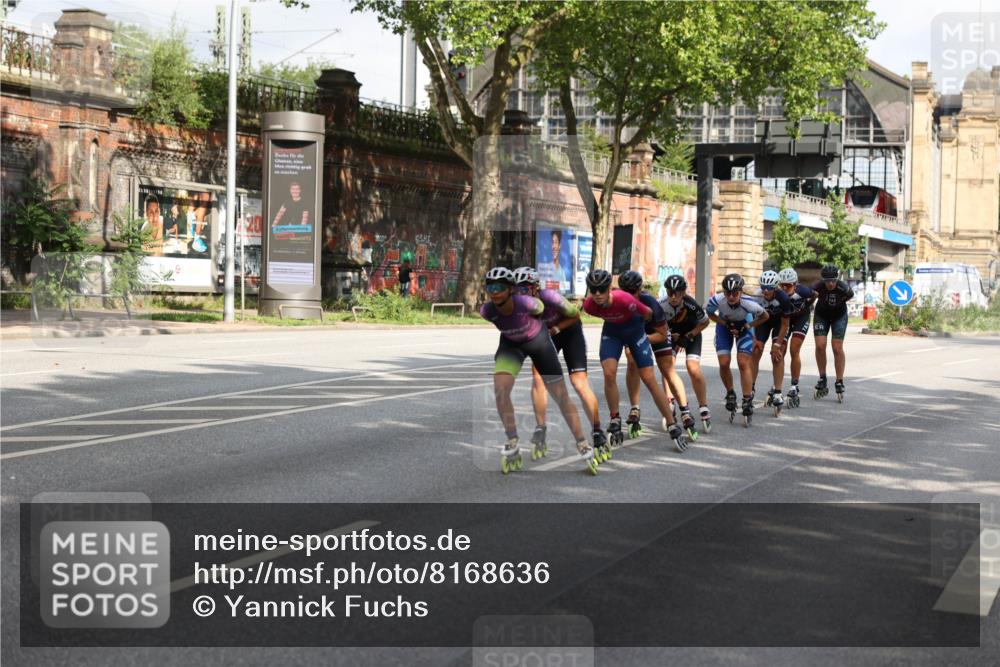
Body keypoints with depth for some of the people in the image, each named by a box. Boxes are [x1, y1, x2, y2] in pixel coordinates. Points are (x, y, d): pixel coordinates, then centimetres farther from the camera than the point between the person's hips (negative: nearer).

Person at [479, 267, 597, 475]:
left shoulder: (526, 303, -36)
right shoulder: (487, 311, -28)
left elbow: (540, 308, -11)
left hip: (538, 340, -2)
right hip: (511, 343, 2)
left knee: (561, 396, 0)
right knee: (500, 389, -22)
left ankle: (584, 447, 13)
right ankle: (512, 445, -8)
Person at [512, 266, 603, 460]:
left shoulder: (550, 297, -34)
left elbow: (575, 315, -18)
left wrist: (555, 329, -26)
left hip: (569, 330, -4)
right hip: (546, 334, 4)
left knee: (580, 383, -11)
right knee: (538, 376, -17)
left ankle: (598, 433, 0)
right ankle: (540, 431, -7)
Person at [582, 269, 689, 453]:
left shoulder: (624, 300, -37)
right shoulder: (589, 305, -25)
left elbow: (648, 313, -17)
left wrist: (637, 323, 3)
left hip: (634, 330, -3)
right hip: (611, 331, 3)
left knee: (649, 379, -5)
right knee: (609, 373, -17)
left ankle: (673, 427, 1)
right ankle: (615, 422, 0)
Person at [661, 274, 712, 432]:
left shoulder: (691, 305, -30)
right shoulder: (662, 307, -28)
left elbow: (705, 322, -12)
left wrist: (688, 336, -17)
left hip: (691, 335, -2)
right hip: (672, 335, 2)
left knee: (694, 370, -18)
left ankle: (703, 409, -4)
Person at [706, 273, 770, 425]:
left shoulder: (748, 303, -36)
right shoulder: (717, 300, -34)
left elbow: (764, 316, -15)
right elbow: (709, 313, -10)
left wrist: (747, 326, -21)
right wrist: (724, 323, -22)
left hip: (744, 325, -2)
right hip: (725, 325, 2)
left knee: (743, 363, -12)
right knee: (724, 363, -8)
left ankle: (748, 401, -5)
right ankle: (730, 394, 16)